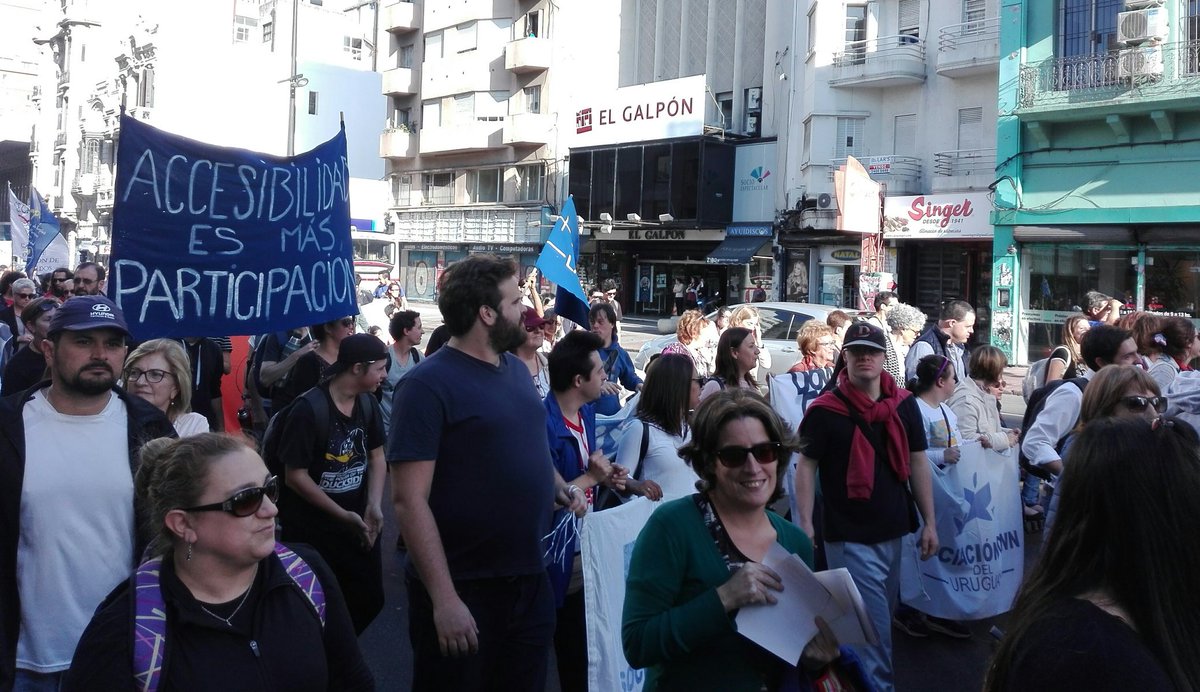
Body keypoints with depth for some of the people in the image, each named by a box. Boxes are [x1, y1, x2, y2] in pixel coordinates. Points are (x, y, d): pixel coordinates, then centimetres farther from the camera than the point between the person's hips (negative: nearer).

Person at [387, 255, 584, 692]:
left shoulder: (516, 368, 8)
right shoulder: (429, 385, -15)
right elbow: (409, 501, -19)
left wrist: (560, 488, 2)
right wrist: (444, 599, -23)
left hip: (531, 580, 7)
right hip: (464, 590, -7)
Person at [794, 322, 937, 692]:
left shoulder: (904, 404, 2)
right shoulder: (825, 410, -11)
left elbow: (917, 463, 7)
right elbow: (806, 466, -8)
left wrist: (929, 522, 6)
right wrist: (805, 525, -14)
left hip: (894, 531, 6)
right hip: (849, 536, -6)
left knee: (881, 616, 21)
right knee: (873, 624, -4)